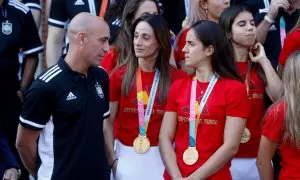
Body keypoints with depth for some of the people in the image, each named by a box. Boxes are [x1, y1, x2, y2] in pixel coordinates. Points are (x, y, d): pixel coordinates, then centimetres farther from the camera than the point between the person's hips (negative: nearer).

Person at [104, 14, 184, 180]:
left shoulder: (175, 77, -5)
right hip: (127, 155, 0)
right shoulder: (119, 76, -4)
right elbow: (108, 123, -1)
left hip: (163, 156, 0)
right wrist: (112, 159, -6)